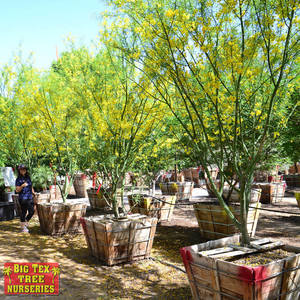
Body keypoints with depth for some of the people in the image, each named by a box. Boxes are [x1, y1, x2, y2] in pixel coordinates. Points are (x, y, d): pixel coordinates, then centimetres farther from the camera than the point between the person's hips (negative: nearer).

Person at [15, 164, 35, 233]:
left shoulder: (28, 177, 12)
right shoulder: (18, 179, -4)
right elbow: (17, 190, -7)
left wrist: (34, 194, 15)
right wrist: (22, 186, -22)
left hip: (30, 198, 5)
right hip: (23, 198, -5)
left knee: (32, 211, 5)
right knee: (24, 212, 0)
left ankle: (26, 222, 30)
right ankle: (23, 227, 14)